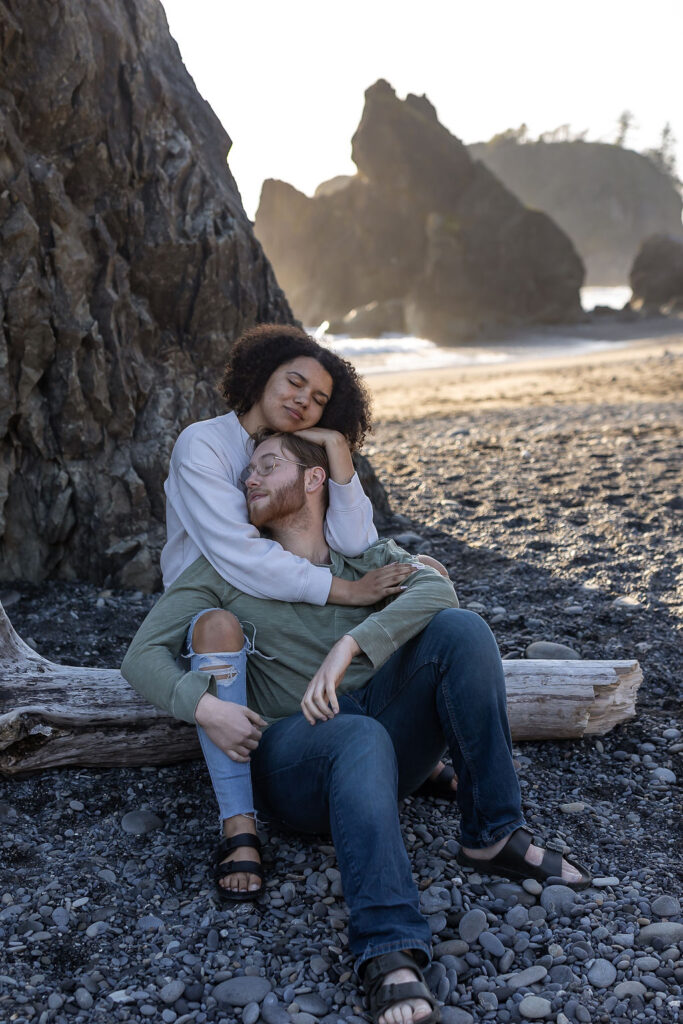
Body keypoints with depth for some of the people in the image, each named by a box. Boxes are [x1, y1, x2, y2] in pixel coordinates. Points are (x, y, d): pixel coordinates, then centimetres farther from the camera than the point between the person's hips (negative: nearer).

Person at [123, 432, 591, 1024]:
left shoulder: (368, 556, 13)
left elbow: (436, 589, -10)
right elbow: (143, 655, 2)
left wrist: (348, 646, -26)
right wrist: (202, 705, -19)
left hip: (389, 730, 3)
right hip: (292, 754, -3)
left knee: (460, 629, -22)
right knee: (361, 739, -39)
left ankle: (493, 835, -17)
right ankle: (389, 954, -48)